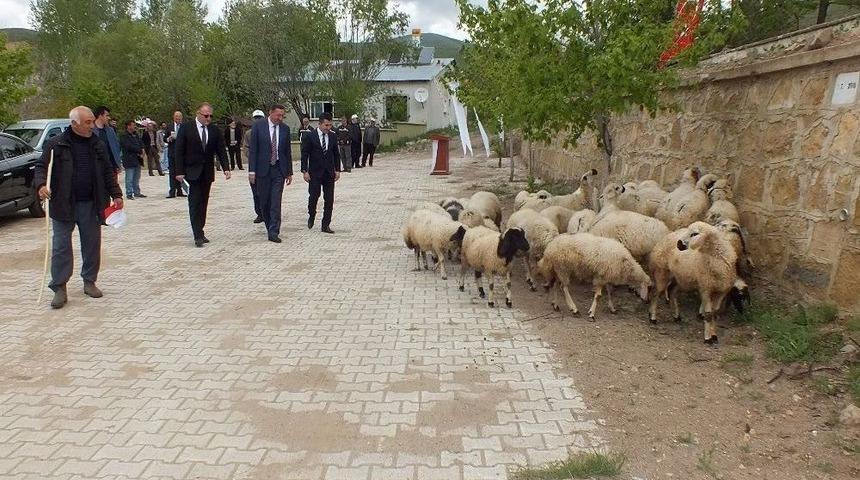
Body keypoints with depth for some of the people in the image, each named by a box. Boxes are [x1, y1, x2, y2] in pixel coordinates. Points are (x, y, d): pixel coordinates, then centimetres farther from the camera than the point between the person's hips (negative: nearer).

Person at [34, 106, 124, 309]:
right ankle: (59, 288, 6)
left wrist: (116, 194, 7)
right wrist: (41, 184, -19)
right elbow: (41, 167, 0)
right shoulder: (56, 144, -1)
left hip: (91, 205, 3)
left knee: (92, 245, 8)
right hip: (64, 205, -3)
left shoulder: (98, 145, 9)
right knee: (61, 246, 0)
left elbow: (108, 172, 13)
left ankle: (89, 281, 22)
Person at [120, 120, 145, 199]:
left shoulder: (136, 135, 17)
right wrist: (140, 150, -9)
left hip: (137, 160, 7)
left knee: (136, 178, 12)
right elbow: (129, 147, -18)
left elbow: (141, 144, 12)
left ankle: (137, 193, 19)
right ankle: (129, 194, 0)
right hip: (129, 161, -7)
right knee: (129, 179, -4)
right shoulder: (124, 137, -8)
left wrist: (140, 152, -7)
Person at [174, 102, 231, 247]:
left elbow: (221, 150, 5)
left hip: (207, 173, 4)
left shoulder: (214, 130, 6)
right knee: (195, 203, -8)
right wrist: (179, 171, -9)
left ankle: (200, 232, 17)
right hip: (192, 171, -4)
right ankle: (198, 235, -9)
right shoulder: (186, 128, -3)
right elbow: (179, 151, -4)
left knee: (203, 203, 8)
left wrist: (226, 168, -8)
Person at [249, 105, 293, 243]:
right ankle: (270, 227, 25)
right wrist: (252, 170, -10)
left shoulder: (285, 129, 5)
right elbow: (252, 149, -4)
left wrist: (289, 172, 10)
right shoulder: (258, 125, -3)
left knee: (276, 202, -6)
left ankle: (274, 232, -4)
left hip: (279, 169, 1)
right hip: (262, 169, -1)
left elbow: (288, 152, 11)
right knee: (264, 201, 7)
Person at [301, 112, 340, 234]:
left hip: (329, 173, 3)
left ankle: (326, 225, 9)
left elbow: (336, 154, 12)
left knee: (329, 199, 2)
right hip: (315, 172, -3)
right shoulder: (310, 137, -5)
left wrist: (337, 170, 6)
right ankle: (311, 216, 26)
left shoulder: (333, 136, 7)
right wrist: (305, 171, -10)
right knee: (314, 196, -3)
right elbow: (304, 155, -5)